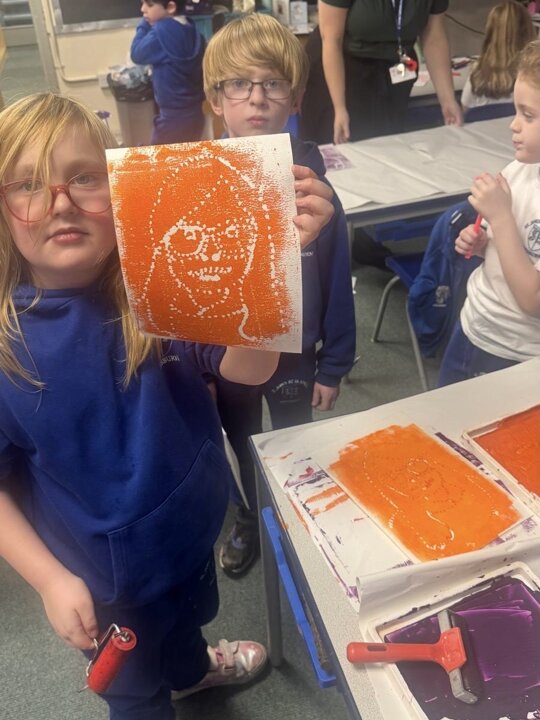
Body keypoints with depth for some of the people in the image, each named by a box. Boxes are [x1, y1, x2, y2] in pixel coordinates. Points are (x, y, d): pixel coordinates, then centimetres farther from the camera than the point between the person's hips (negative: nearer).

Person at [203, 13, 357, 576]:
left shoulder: (311, 179, -17)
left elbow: (335, 276, -9)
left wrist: (333, 365, -4)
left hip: (293, 352, 0)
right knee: (246, 453, 25)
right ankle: (251, 520, 54)